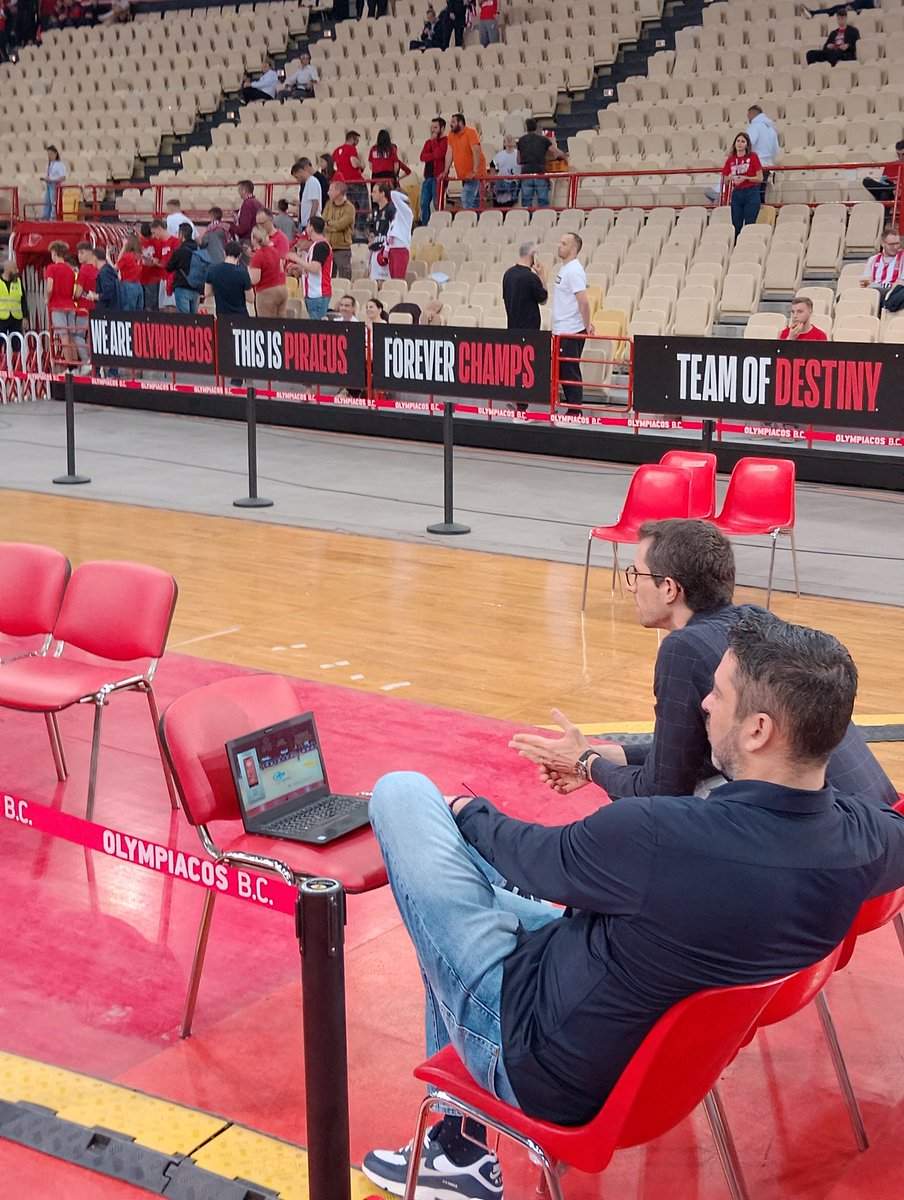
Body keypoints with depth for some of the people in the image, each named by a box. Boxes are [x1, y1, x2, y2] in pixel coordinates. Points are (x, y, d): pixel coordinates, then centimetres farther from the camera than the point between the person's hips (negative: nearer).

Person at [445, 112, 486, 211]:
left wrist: (474, 172, -26)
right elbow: (449, 153, 8)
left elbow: (476, 152, -19)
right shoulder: (451, 134, 9)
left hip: (474, 174, -7)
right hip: (463, 175, 7)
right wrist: (446, 172, 0)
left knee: (466, 200, -19)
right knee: (475, 201, 10)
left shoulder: (470, 132, -11)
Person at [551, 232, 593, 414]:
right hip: (561, 331, 10)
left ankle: (575, 412, -1)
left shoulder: (573, 271, -16)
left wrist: (587, 326, -16)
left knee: (570, 372, -6)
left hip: (570, 332, -10)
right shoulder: (564, 268, 15)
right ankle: (572, 410, 19)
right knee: (564, 371, 13)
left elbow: (584, 301, -22)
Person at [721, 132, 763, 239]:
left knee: (749, 226, -4)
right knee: (736, 227, 3)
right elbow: (725, 181, 13)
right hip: (736, 193, 4)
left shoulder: (752, 157, -1)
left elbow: (760, 178, -3)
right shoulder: (730, 159, 8)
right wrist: (729, 178, -9)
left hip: (751, 194, -4)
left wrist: (745, 178, -15)